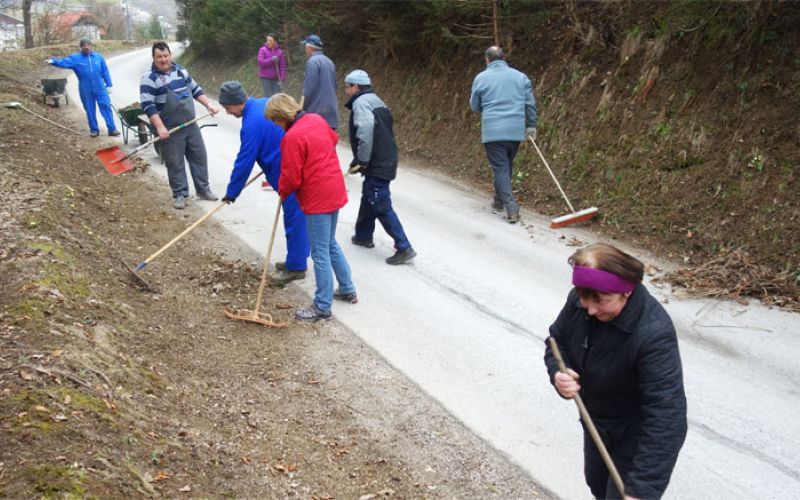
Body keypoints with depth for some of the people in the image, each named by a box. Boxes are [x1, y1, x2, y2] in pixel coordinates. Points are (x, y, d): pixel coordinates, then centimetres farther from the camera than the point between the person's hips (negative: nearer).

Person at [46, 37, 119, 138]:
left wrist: (108, 85, 4)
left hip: (100, 88, 0)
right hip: (86, 91, 0)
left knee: (106, 107, -3)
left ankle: (112, 129, 0)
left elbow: (105, 72, 7)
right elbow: (64, 62, -15)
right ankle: (94, 129, 20)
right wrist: (53, 61, -34)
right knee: (90, 110, 8)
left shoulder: (98, 57, 4)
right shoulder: (75, 58, -1)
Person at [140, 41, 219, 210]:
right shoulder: (149, 78, -11)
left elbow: (196, 90, 19)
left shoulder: (180, 70, 8)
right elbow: (147, 105, -17)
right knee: (175, 163, 1)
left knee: (199, 156, 11)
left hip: (190, 125, 6)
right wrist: (160, 127, -25)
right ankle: (180, 194, 13)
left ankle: (203, 190, 23)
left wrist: (209, 104, 8)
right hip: (170, 130, -6)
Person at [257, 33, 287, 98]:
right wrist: (271, 60, -21)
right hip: (265, 77, -2)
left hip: (276, 78, 2)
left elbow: (283, 66, 1)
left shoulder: (280, 52, 2)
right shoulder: (263, 50, -3)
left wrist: (282, 78, -7)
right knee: (268, 96, -5)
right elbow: (261, 62, -11)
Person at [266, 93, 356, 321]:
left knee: (320, 253, 0)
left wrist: (282, 190, 2)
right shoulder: (317, 119, 4)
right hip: (335, 191, 9)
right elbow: (333, 138, 25)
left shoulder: (292, 137, -21)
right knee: (330, 243, 24)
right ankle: (347, 289, 34)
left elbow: (291, 178, -18)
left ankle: (322, 307, 8)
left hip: (317, 199, -9)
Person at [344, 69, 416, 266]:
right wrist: (361, 161, 14)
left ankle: (404, 248, -8)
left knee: (381, 207, -8)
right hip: (386, 160, 10)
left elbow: (366, 131, -27)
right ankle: (364, 235, 41)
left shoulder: (361, 102, -12)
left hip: (377, 165, -10)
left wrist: (361, 161, -20)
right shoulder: (375, 101, 19)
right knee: (368, 198, 25)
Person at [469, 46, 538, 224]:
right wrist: (531, 125, 17)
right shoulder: (520, 76, 6)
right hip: (516, 131, 3)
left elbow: (474, 106, 9)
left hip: (493, 131, -3)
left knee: (501, 168, -2)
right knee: (507, 166, 20)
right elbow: (530, 103, 7)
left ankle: (511, 208, -13)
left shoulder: (481, 78, 0)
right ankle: (499, 201, 32)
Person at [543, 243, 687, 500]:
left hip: (638, 436, -7)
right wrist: (558, 374, -23)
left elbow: (666, 415, -41)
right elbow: (557, 340, 1)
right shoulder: (579, 301, -19)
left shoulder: (653, 333, -39)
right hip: (596, 421, 7)